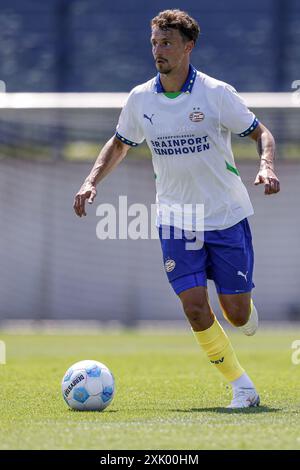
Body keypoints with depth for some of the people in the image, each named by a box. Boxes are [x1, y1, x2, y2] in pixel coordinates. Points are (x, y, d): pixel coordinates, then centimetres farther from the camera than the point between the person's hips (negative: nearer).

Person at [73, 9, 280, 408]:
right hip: (175, 220, 2)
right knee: (194, 306, -13)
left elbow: (261, 133, -3)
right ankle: (242, 387, 0)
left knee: (236, 313, 0)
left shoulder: (216, 93, -10)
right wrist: (92, 181, 2)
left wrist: (266, 166, -24)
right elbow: (120, 144, 17)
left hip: (227, 215, -2)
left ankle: (247, 310, 39)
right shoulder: (140, 99, 0)